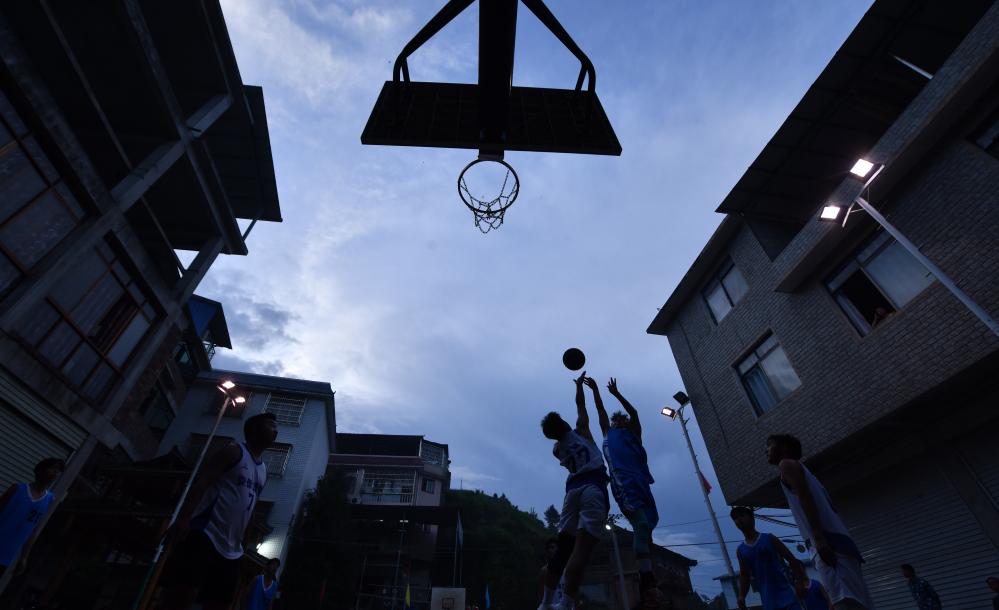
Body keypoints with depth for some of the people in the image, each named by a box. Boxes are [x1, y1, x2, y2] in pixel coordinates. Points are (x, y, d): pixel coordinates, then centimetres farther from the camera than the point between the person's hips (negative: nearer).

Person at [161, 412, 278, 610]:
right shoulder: (234, 451, 0)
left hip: (231, 551, 8)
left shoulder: (264, 471, 20)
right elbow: (201, 483, -10)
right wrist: (183, 518, -22)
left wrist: (241, 543, 19)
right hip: (205, 535, -7)